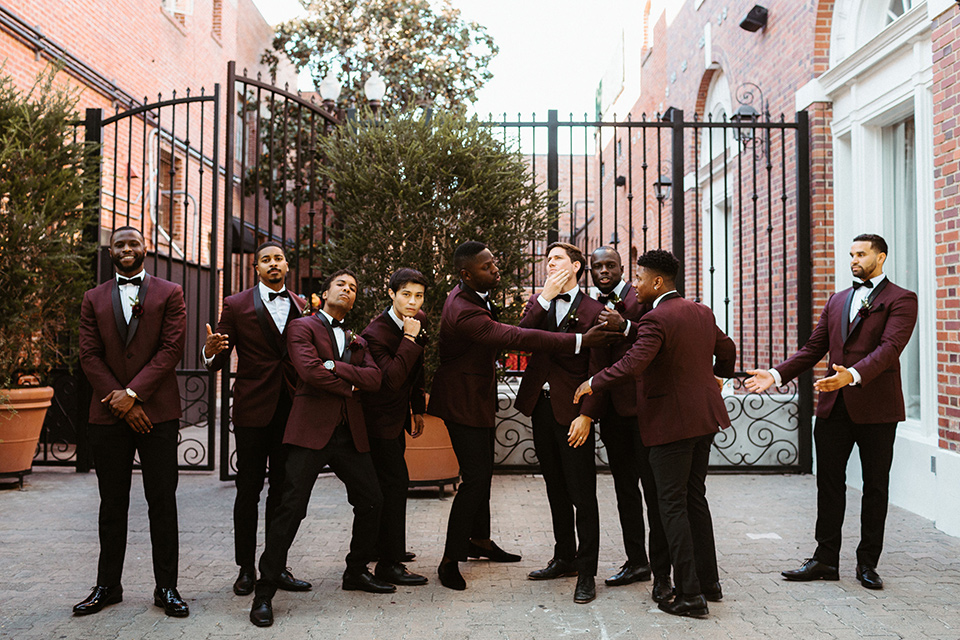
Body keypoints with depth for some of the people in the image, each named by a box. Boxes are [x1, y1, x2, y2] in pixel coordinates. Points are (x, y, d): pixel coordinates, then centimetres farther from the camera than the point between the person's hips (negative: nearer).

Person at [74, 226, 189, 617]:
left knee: (162, 503, 2)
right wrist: (119, 401, -7)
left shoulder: (170, 294, 5)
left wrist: (133, 393, -12)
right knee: (112, 504, 11)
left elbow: (172, 348, -5)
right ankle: (108, 586, 22)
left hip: (158, 412, -2)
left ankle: (166, 588, 11)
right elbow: (89, 355, 4)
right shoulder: (94, 299, 12)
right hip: (108, 415, 2)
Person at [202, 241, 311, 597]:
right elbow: (217, 363, -1)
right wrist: (212, 352, -23)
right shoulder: (236, 306, 1)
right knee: (249, 489, 4)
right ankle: (246, 569, 15)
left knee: (283, 490, 8)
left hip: (290, 409, 3)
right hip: (252, 410, -3)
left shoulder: (302, 307, 10)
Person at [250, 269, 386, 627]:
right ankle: (265, 593, 0)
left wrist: (336, 366, -10)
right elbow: (310, 371, -14)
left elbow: (374, 379, 3)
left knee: (371, 502, 9)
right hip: (311, 430, -6)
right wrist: (349, 387, -4)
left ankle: (356, 571, 29)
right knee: (291, 509, -10)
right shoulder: (302, 327, 4)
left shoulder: (356, 342, 22)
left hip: (350, 433, 6)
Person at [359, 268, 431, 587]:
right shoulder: (375, 333, -24)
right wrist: (410, 339, -33)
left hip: (396, 417, 9)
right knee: (395, 482, -10)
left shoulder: (420, 320, 0)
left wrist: (418, 408, 17)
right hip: (379, 419, -9)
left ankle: (383, 546, 39)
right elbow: (391, 379, -34)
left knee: (388, 483, 21)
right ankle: (389, 564, -2)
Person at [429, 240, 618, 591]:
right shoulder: (464, 312, -30)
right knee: (475, 478, -10)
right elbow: (518, 338, -37)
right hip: (463, 401, -10)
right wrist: (578, 341, -37)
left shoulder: (470, 295, 3)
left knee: (483, 471, 19)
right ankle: (450, 560, 1)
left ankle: (479, 539, 35)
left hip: (478, 396, 10)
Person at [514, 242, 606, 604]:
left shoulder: (593, 311, -4)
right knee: (556, 490, 16)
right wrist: (545, 297, -9)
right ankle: (565, 558, 29)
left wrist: (586, 415, -15)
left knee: (582, 496, -1)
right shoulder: (538, 302, 12)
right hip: (542, 407, 6)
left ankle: (587, 572, 9)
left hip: (572, 411, -5)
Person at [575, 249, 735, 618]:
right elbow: (727, 350, 24)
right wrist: (719, 375, 45)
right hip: (705, 417, 9)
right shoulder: (703, 313, 10)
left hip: (671, 422, -9)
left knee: (673, 506, 0)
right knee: (695, 498, 19)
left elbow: (632, 364, -29)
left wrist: (593, 384, -16)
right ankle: (709, 582, 27)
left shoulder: (655, 319, -17)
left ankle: (690, 595, 3)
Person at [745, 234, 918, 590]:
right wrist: (776, 375, -1)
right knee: (829, 482, 8)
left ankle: (867, 563, 19)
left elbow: (890, 348, -19)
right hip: (834, 405, 5)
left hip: (876, 407, -5)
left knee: (875, 486, 7)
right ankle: (826, 559, 18)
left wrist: (853, 374, -35)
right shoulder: (837, 300, 16)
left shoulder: (900, 300, -3)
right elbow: (813, 348, 12)